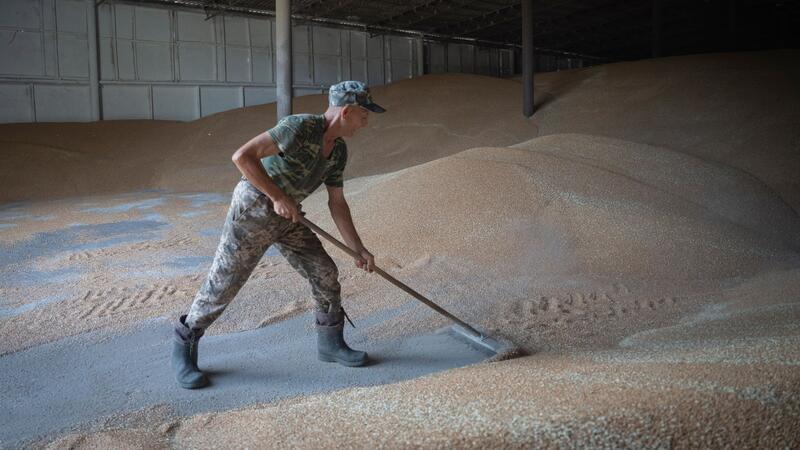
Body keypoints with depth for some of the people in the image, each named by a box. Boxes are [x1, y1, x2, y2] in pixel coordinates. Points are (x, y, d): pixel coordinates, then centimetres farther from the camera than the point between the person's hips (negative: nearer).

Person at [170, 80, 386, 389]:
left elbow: (337, 204, 9)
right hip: (252, 210, -8)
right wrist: (279, 197, -26)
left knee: (325, 273, 4)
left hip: (286, 218, 8)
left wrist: (359, 250, 6)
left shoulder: (338, 150, 3)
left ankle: (330, 343, 22)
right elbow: (242, 156, -29)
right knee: (222, 284, -2)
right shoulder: (300, 127, -24)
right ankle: (183, 349, 18)